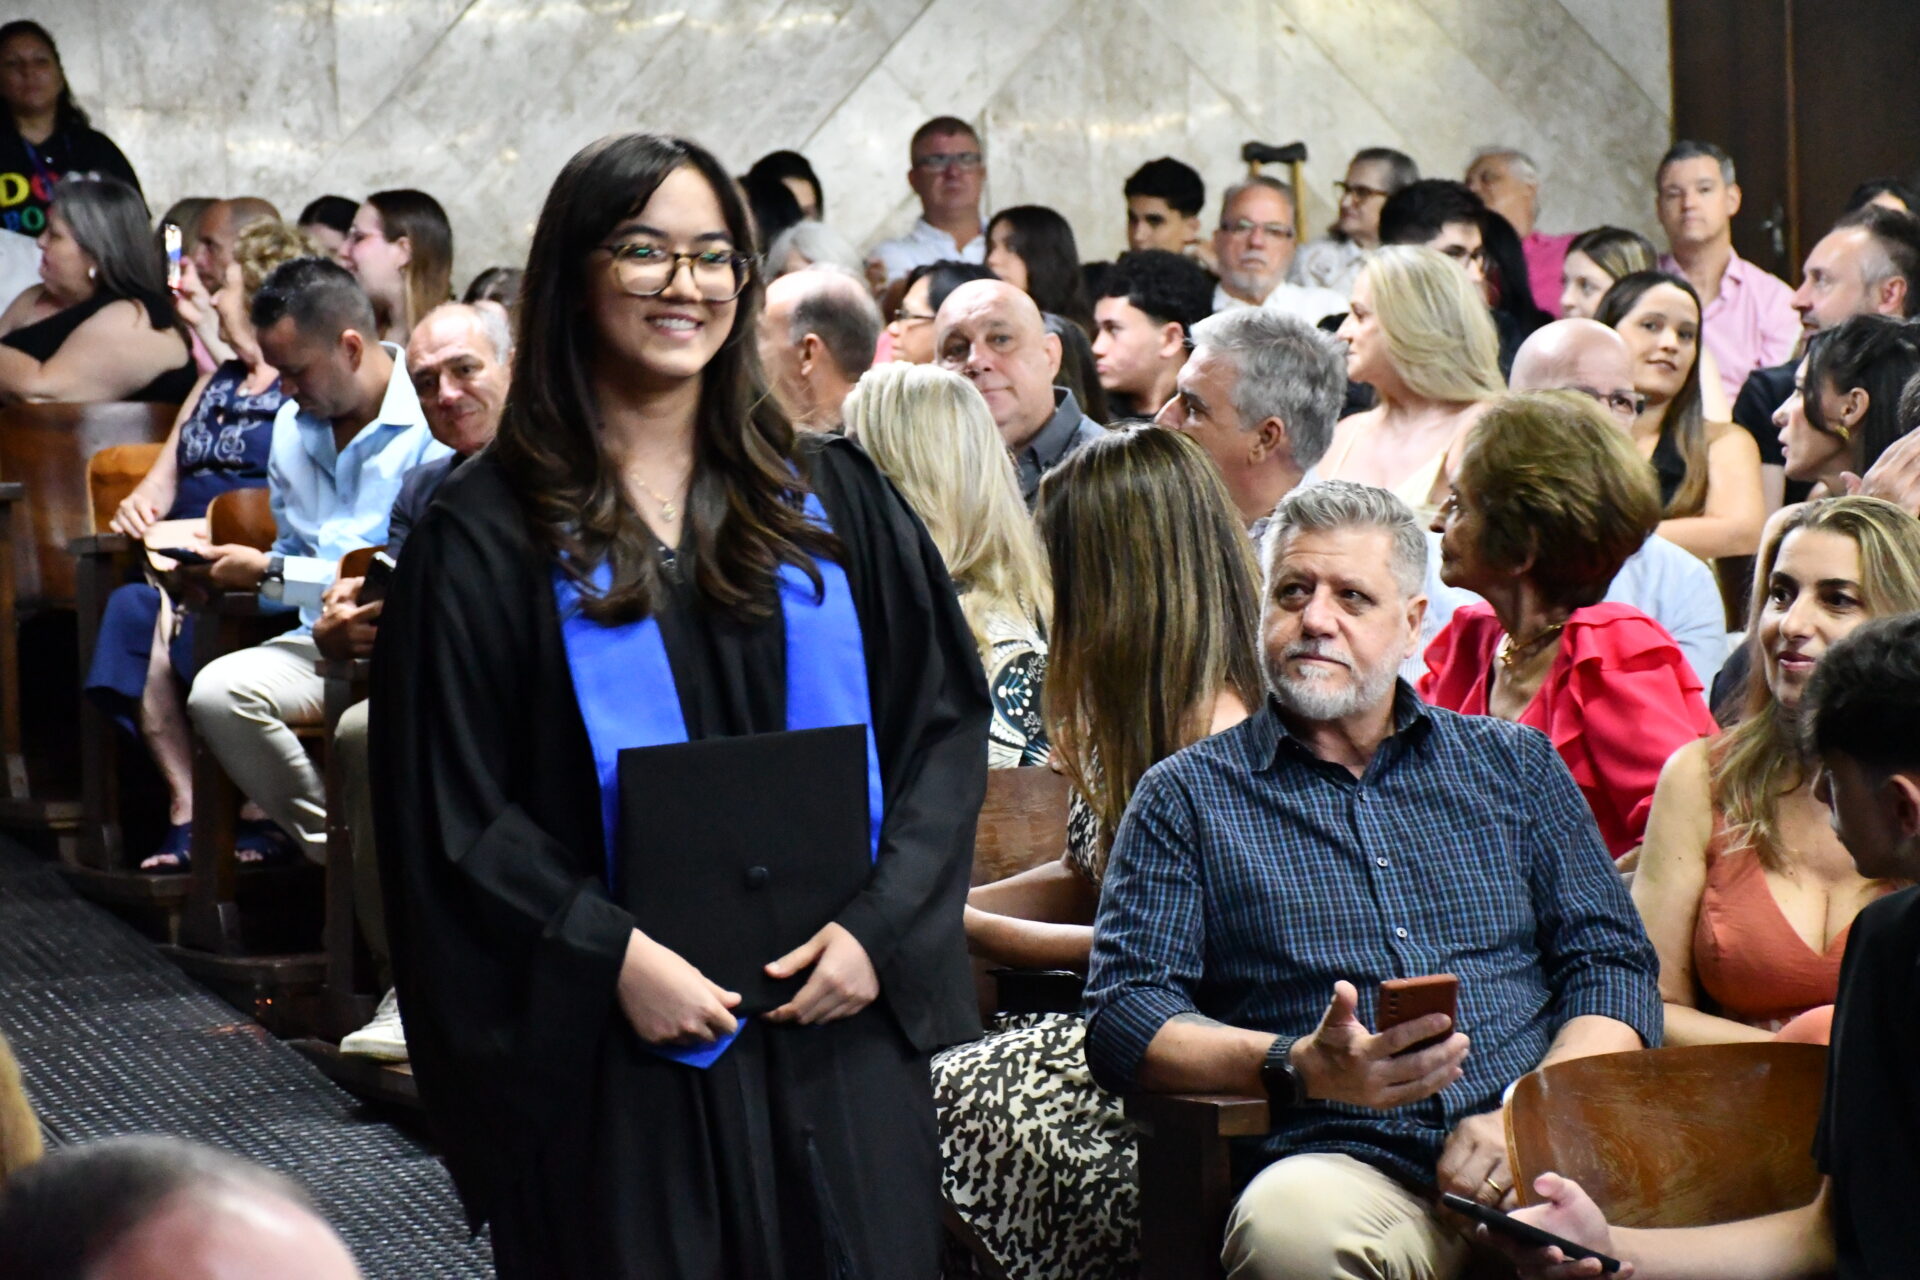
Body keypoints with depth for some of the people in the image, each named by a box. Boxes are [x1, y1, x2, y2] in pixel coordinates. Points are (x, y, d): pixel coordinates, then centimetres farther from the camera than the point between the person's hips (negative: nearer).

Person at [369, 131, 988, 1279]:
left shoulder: (831, 497, 8)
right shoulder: (491, 532, -1)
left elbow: (946, 720, 6)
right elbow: (448, 809, -5)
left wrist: (880, 924, -8)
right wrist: (609, 957, -16)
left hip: (834, 1024, 3)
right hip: (619, 1053, -2)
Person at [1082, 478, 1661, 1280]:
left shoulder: (1515, 768, 21)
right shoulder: (1187, 797, 14)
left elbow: (1611, 961, 12)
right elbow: (1122, 1019, 4)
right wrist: (1300, 1068, -13)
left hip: (1540, 1160, 2)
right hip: (1345, 1167, -1)